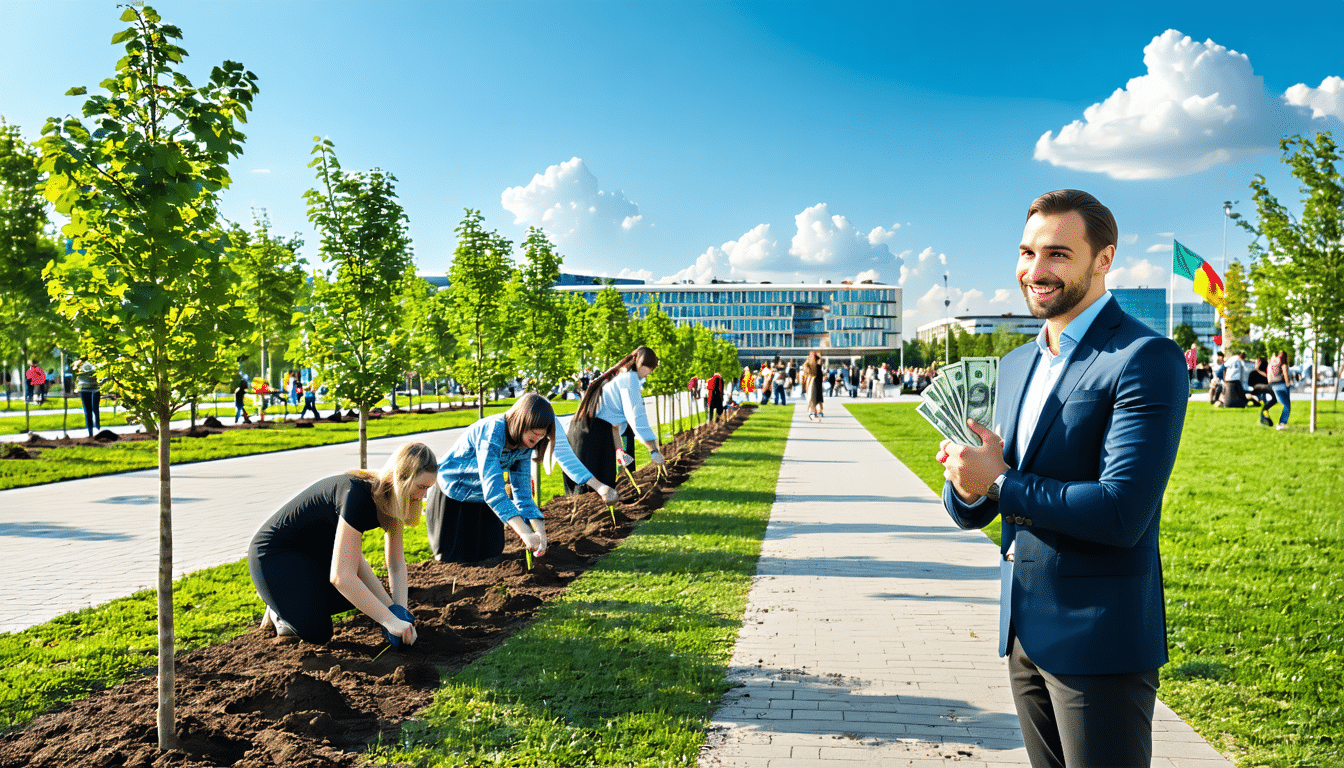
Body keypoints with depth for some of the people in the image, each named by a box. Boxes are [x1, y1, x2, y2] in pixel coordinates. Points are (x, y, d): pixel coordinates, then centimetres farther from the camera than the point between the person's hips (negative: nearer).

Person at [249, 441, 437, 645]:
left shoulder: (392, 500, -9)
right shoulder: (356, 495, -36)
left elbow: (396, 564, -2)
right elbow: (342, 577, -40)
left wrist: (400, 612, -16)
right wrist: (390, 621, -36)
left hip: (317, 551, 8)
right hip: (273, 555, -8)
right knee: (317, 633, -17)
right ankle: (280, 610, 12)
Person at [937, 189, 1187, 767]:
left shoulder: (1146, 359, -15)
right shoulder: (1015, 365, 10)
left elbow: (1123, 513, -24)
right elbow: (971, 514, 11)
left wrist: (999, 483, -16)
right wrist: (964, 478, -12)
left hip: (1099, 640, -7)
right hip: (1024, 630, 7)